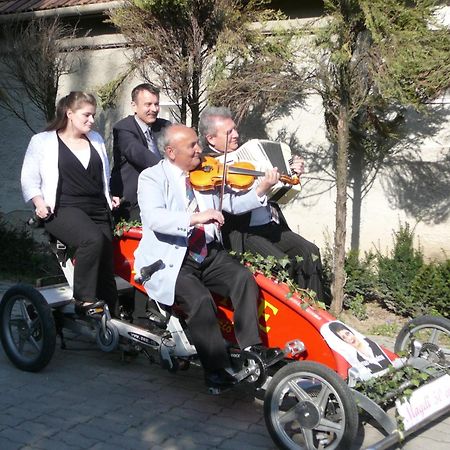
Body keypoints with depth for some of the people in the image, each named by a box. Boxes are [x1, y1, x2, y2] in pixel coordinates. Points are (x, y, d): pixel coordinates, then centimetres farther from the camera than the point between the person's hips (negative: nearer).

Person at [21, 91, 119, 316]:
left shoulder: (96, 139, 21)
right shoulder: (42, 141, 7)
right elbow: (29, 179, 5)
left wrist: (111, 197, 13)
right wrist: (39, 202, -12)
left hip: (98, 210, 5)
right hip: (64, 209, -5)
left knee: (106, 266, -5)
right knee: (93, 239, -34)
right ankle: (84, 300, -21)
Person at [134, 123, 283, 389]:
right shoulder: (152, 177, -6)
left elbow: (233, 203, 10)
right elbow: (154, 218, -23)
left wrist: (262, 189, -7)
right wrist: (196, 218, -35)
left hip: (209, 254, 5)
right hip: (170, 260, -5)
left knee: (244, 278, -17)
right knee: (200, 298, -27)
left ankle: (251, 347, -9)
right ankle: (217, 369, -16)